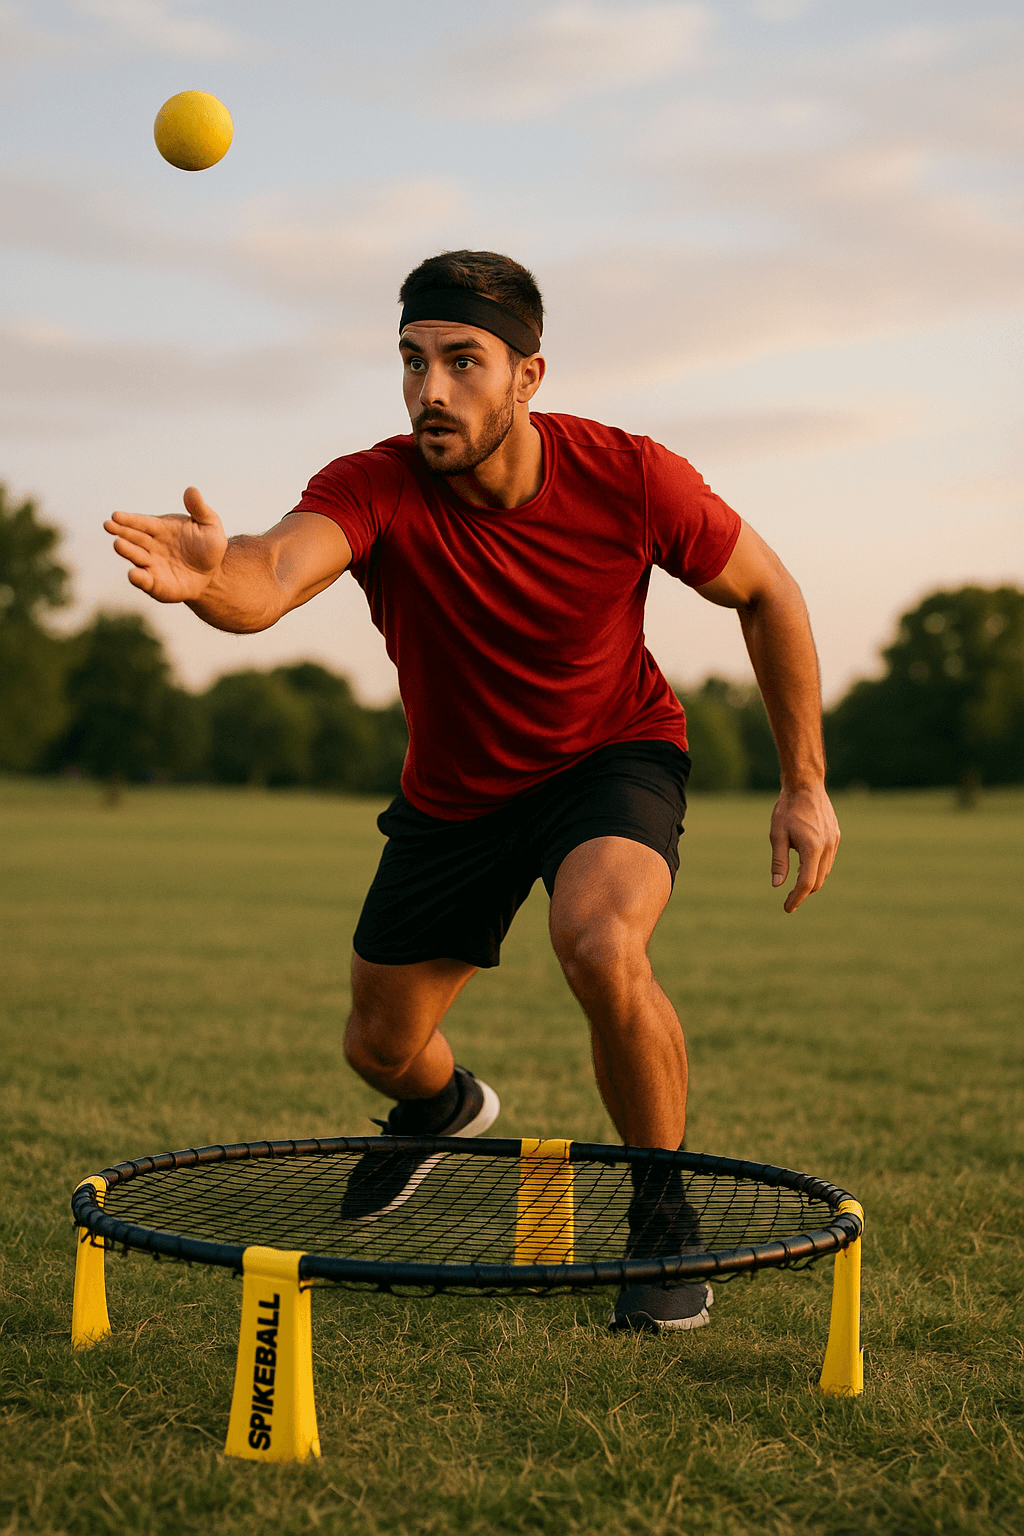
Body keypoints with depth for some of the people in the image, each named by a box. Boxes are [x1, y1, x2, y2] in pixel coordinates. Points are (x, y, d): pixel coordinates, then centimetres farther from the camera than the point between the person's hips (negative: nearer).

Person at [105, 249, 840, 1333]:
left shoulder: (630, 479, -24)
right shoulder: (375, 490, -26)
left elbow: (765, 593, -7)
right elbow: (273, 576, -48)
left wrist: (804, 783, -7)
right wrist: (209, 575, -73)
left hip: (614, 754, -2)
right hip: (453, 793, 3)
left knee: (600, 947, -34)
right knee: (380, 1049, 11)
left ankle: (664, 1217, -9)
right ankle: (446, 1106, 52)